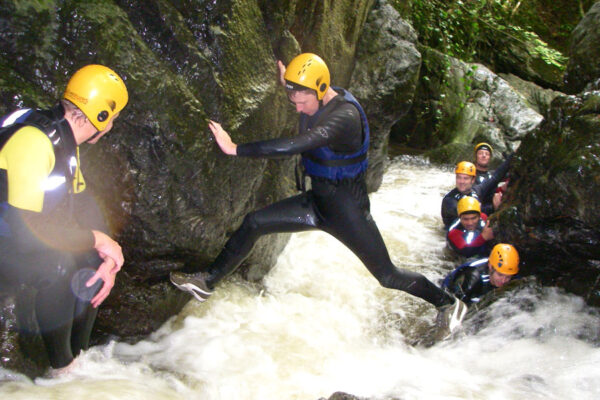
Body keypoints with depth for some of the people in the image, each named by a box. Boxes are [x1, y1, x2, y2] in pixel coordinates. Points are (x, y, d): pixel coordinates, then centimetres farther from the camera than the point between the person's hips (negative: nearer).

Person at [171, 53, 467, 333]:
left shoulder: (344, 115, -28)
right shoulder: (315, 102, -1)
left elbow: (296, 145, -41)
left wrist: (236, 149, -37)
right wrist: (289, 84, 10)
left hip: (347, 208, -7)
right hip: (317, 200, 8)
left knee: (387, 276, 1)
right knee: (253, 223, 0)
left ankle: (447, 303, 25)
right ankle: (207, 282, 13)